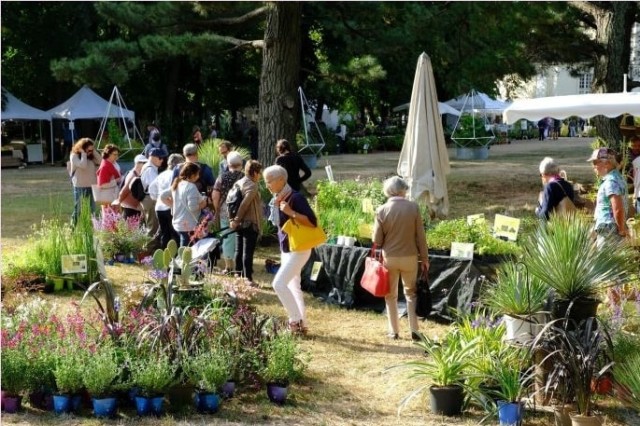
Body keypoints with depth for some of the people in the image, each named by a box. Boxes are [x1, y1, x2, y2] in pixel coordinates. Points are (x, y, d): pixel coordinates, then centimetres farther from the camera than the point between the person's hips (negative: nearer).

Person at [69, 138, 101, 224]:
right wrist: (83, 153, -13)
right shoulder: (74, 156, -6)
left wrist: (94, 152, -1)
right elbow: (83, 165, -22)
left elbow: (100, 163, 1)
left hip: (91, 186, 6)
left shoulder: (91, 156, 11)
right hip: (80, 187, -5)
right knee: (78, 210, -3)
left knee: (92, 210, 7)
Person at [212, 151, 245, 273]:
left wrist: (217, 210, 9)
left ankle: (228, 266, 14)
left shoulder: (223, 176, 0)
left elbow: (215, 195, -2)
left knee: (227, 238, 10)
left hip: (225, 211, 2)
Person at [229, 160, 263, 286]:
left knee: (239, 250, 16)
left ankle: (238, 273, 25)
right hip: (250, 224, -8)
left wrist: (232, 219, 8)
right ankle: (248, 277, -7)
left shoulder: (239, 183, 9)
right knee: (248, 252, -7)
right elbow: (244, 205, -25)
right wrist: (236, 220, -19)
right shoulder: (252, 186, -16)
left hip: (240, 224, 8)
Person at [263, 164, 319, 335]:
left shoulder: (295, 198, -19)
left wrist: (290, 212, -29)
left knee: (279, 283, -15)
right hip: (286, 249, 10)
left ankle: (296, 320, -4)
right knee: (293, 287, 14)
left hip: (298, 249, -10)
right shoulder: (278, 199, 8)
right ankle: (301, 325, 21)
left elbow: (312, 221, -25)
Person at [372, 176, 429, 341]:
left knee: (391, 295, 14)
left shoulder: (382, 210, -11)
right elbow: (420, 236, -5)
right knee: (411, 293, 17)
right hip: (409, 257, 1)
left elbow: (377, 240, -8)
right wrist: (424, 258, 4)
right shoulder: (413, 207, -9)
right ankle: (414, 330, 12)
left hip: (389, 258, -1)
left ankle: (394, 331, 18)